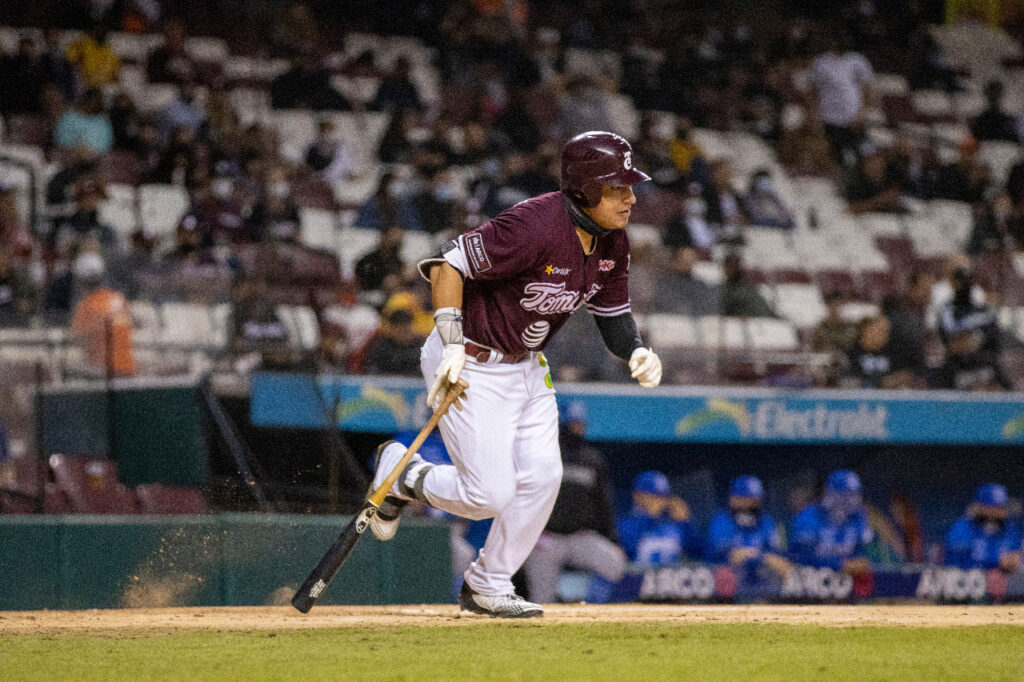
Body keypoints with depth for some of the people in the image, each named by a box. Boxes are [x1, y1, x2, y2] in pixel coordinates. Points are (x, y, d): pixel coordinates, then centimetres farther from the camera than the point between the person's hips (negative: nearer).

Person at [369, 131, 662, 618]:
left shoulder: (611, 241, -3)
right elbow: (448, 263, -27)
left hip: (526, 364, 8)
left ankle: (487, 588, 16)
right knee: (491, 495, -9)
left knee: (541, 477, 0)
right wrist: (454, 347, -32)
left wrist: (636, 352, -10)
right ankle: (403, 476, 19)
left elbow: (613, 311, 11)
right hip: (472, 366, -8)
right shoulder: (535, 227, -30)